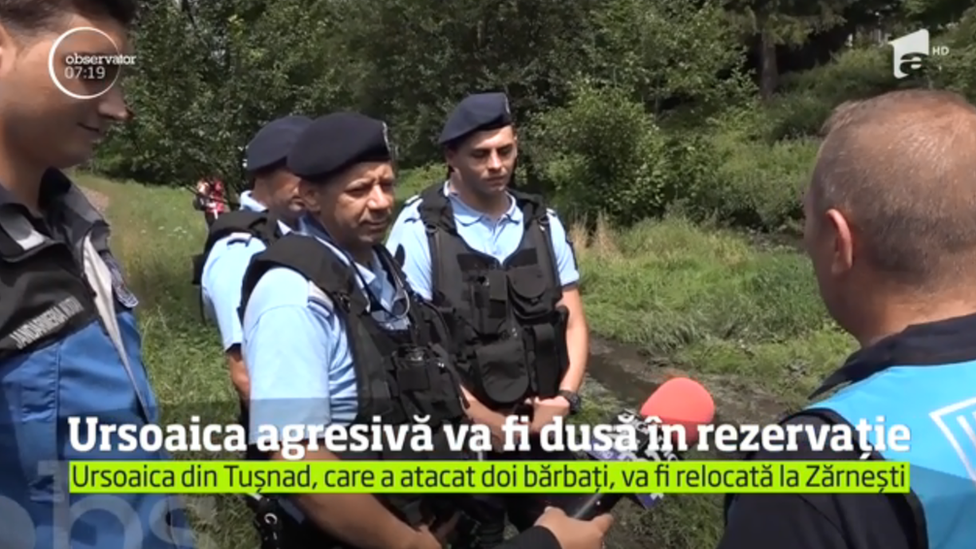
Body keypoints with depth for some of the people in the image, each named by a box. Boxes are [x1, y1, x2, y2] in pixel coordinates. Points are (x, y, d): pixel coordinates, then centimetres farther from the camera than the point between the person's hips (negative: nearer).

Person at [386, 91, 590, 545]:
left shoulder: (544, 223, 4)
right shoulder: (419, 229, -11)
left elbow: (573, 323, 8)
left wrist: (565, 398, -8)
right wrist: (490, 423, -13)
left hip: (543, 430, 4)